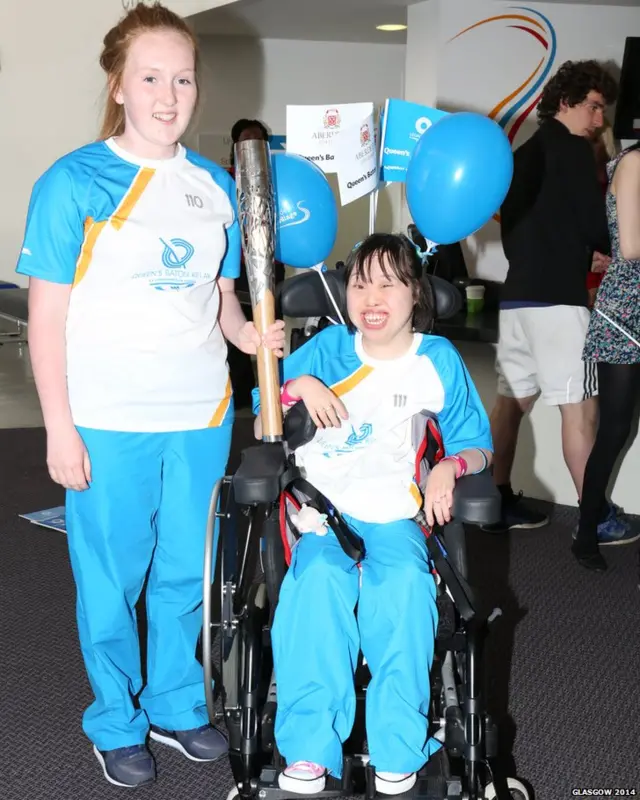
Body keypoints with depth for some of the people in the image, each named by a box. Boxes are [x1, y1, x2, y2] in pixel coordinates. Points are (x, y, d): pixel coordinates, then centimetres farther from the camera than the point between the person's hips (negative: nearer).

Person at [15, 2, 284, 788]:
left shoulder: (215, 186, 6)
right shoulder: (73, 183, -8)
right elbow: (48, 312, -7)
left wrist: (245, 332, -7)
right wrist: (59, 426, -10)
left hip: (200, 416, 4)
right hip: (108, 424, -4)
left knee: (185, 573, 16)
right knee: (111, 581, 8)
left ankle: (176, 706, 36)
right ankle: (117, 724, 28)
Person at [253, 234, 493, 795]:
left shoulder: (438, 359, 7)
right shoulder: (329, 348, 8)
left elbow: (479, 447, 11)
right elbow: (263, 430, 9)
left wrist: (449, 468, -11)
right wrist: (298, 386, -10)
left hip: (395, 516, 0)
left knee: (405, 580, -33)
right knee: (321, 575, -33)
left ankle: (398, 751, -23)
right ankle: (310, 748, -29)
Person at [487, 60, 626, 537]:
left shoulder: (523, 155, 19)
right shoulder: (573, 150, -6)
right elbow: (594, 224, -10)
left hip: (517, 293, 9)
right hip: (557, 297, -9)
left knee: (512, 400, 9)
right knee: (580, 407, -4)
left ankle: (500, 502, 13)